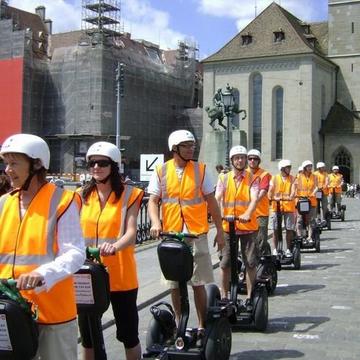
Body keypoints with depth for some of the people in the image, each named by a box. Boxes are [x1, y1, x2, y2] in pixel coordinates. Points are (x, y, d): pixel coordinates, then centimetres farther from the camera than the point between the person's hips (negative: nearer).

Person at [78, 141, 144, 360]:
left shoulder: (129, 195, -3)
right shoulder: (82, 196, 7)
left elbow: (131, 232, -14)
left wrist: (113, 247, -35)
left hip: (120, 275, -3)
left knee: (128, 334, 9)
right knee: (88, 336, 11)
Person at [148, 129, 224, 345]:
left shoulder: (201, 170, 3)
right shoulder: (161, 172, 3)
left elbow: (211, 201, 6)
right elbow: (153, 200, 2)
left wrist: (219, 230, 4)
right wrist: (155, 223, -17)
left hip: (197, 235, -1)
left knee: (198, 283, 0)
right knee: (175, 284, 11)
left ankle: (202, 327, 12)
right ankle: (179, 325, 25)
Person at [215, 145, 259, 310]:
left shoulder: (252, 179, 2)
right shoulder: (224, 178, 6)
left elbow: (254, 199, -14)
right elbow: (217, 198, -7)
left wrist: (247, 214, -34)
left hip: (248, 227, -1)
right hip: (228, 227, 1)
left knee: (251, 263, 3)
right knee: (225, 263, 4)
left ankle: (249, 298, 16)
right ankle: (224, 297, 19)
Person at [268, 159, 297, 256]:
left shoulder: (292, 178, 8)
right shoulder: (274, 178, 6)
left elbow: (293, 189, -5)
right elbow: (270, 190, -1)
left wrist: (291, 196, -26)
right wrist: (271, 197, -21)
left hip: (289, 206, 1)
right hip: (276, 206, -1)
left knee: (289, 229, 1)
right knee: (275, 229, 1)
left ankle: (288, 249, 12)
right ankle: (275, 249, 10)